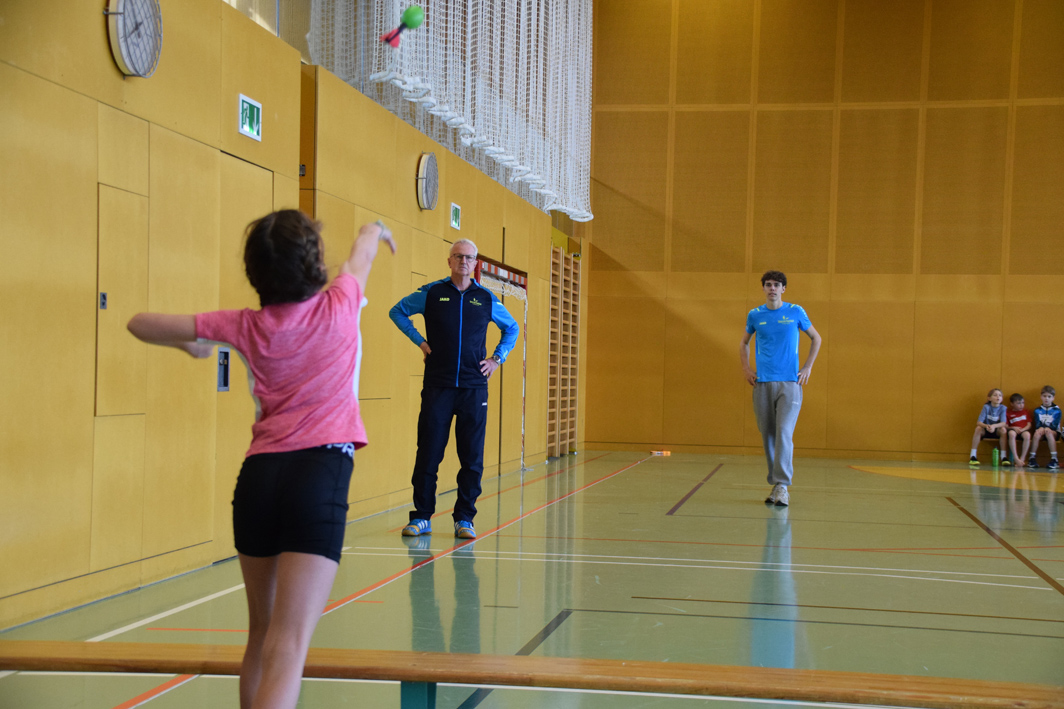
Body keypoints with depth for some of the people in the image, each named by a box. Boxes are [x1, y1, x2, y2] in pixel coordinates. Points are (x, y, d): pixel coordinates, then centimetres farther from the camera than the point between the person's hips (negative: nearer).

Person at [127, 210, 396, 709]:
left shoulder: (246, 326, 7)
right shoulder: (338, 307, 2)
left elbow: (141, 325, 15)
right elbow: (363, 250, 26)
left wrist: (189, 344, 35)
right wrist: (376, 231, 48)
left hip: (258, 475, 4)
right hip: (319, 470, -4)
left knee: (261, 636, 20)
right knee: (287, 649, -13)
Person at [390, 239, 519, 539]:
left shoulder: (486, 298, 8)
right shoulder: (431, 293, 3)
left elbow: (512, 328, 23)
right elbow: (397, 311, 16)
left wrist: (497, 358, 11)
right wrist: (419, 340, 5)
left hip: (474, 389, 1)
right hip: (437, 387, -1)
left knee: (472, 457, 1)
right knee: (428, 454, -1)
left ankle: (464, 519, 11)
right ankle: (421, 517, 8)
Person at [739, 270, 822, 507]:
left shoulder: (796, 312, 3)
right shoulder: (755, 315, 8)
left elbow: (816, 338, 16)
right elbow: (744, 342, 24)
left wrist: (807, 367, 7)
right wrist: (745, 368, 11)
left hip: (790, 383, -2)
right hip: (762, 383, 2)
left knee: (784, 433, -15)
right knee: (768, 435, 5)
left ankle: (782, 485, -17)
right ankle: (774, 484, 17)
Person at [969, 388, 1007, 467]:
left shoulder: (1003, 408, -12)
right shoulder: (986, 407, -14)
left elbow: (1003, 423, -22)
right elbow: (979, 422, -21)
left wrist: (994, 426, -42)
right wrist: (986, 426, -43)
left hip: (996, 431, 1)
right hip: (985, 431, -1)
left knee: (1003, 429, -29)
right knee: (978, 428, -31)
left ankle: (1003, 456, -22)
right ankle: (973, 456, -28)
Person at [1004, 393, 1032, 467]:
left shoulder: (1026, 412, 19)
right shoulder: (1008, 413, 13)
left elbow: (1029, 425, 10)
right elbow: (1006, 426, 7)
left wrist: (1023, 429, -11)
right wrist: (1014, 428, -12)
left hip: (1024, 430, 1)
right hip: (1014, 430, -1)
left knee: (1027, 435, -38)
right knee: (1011, 433, -40)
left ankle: (1022, 459, -34)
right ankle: (1016, 459, -42)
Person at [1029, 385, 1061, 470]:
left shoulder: (1057, 410, 2)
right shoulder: (1037, 411, 10)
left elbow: (1055, 426, -6)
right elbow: (1037, 425, 2)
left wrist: (1046, 428, -18)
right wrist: (1041, 429, -17)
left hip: (1053, 432, -2)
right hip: (1041, 432, 2)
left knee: (1048, 431, -37)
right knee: (1038, 432, -34)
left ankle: (1054, 460, -42)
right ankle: (1032, 459, -34)